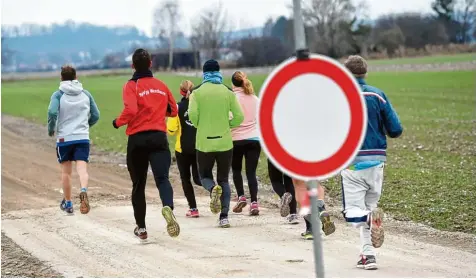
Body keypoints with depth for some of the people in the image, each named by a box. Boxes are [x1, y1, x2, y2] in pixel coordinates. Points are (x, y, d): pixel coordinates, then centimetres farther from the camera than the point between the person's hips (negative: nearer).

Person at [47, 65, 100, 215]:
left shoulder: (58, 95, -3)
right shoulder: (86, 94, 7)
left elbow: (52, 112, -18)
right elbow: (95, 116, 9)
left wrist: (51, 129, -2)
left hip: (64, 138, -1)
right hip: (83, 138, 1)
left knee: (66, 172, 13)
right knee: (82, 169, -8)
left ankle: (68, 203, 22)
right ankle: (83, 191, -38)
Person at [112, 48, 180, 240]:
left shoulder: (131, 86, -4)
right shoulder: (161, 86, 11)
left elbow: (131, 110, -19)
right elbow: (173, 111, 18)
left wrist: (118, 122, -2)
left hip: (137, 139, -2)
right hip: (159, 138, 2)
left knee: (138, 184, 12)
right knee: (162, 178, -12)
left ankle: (141, 228, 19)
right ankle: (168, 207, -45)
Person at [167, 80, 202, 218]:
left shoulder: (178, 107, -8)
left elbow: (171, 130, -10)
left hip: (183, 148, -2)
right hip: (200, 148, 2)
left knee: (185, 179, 11)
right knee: (198, 178, 11)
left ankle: (193, 209, 6)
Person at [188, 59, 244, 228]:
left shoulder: (197, 92, -2)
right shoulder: (228, 92, 1)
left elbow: (192, 114, -13)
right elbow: (239, 117, -4)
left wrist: (199, 126, 7)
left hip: (204, 142, -1)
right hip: (225, 142, 1)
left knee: (205, 175, 15)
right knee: (224, 180, 12)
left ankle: (213, 189, -20)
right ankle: (224, 217, 1)